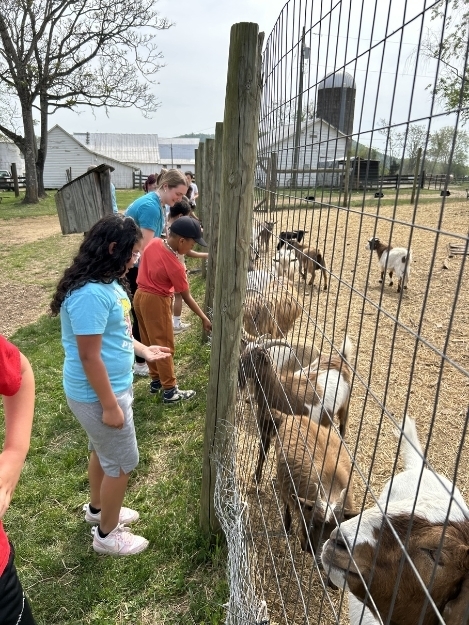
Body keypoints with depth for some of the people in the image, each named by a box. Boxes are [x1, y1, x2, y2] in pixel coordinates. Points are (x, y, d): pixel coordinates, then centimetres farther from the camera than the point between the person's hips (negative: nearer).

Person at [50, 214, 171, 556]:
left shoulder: (107, 283, 2)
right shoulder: (90, 294, -29)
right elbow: (89, 357, -27)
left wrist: (144, 349, 16)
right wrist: (110, 405, -20)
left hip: (112, 386, 9)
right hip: (99, 394, -9)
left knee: (103, 452, 27)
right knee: (122, 462, 8)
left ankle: (98, 508, 50)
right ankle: (107, 534, 31)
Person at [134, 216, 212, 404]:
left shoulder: (154, 243, -5)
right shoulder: (175, 266, -23)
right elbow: (187, 297, -15)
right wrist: (204, 318, -7)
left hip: (140, 296, 8)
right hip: (156, 302, -8)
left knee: (150, 343, 18)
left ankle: (156, 380, 33)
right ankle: (170, 391, 12)